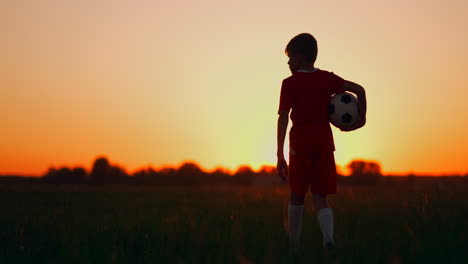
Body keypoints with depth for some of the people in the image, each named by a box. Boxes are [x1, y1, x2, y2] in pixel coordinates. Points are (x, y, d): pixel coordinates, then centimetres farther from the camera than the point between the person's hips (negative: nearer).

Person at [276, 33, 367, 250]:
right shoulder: (327, 78, 5)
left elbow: (283, 118, -11)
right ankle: (329, 239, -21)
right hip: (324, 142, 2)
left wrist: (280, 155, -12)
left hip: (300, 143, -2)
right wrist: (361, 119, 9)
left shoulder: (289, 84, -3)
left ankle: (294, 247, 18)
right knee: (320, 199, 4)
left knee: (297, 196, 14)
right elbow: (359, 90, -3)